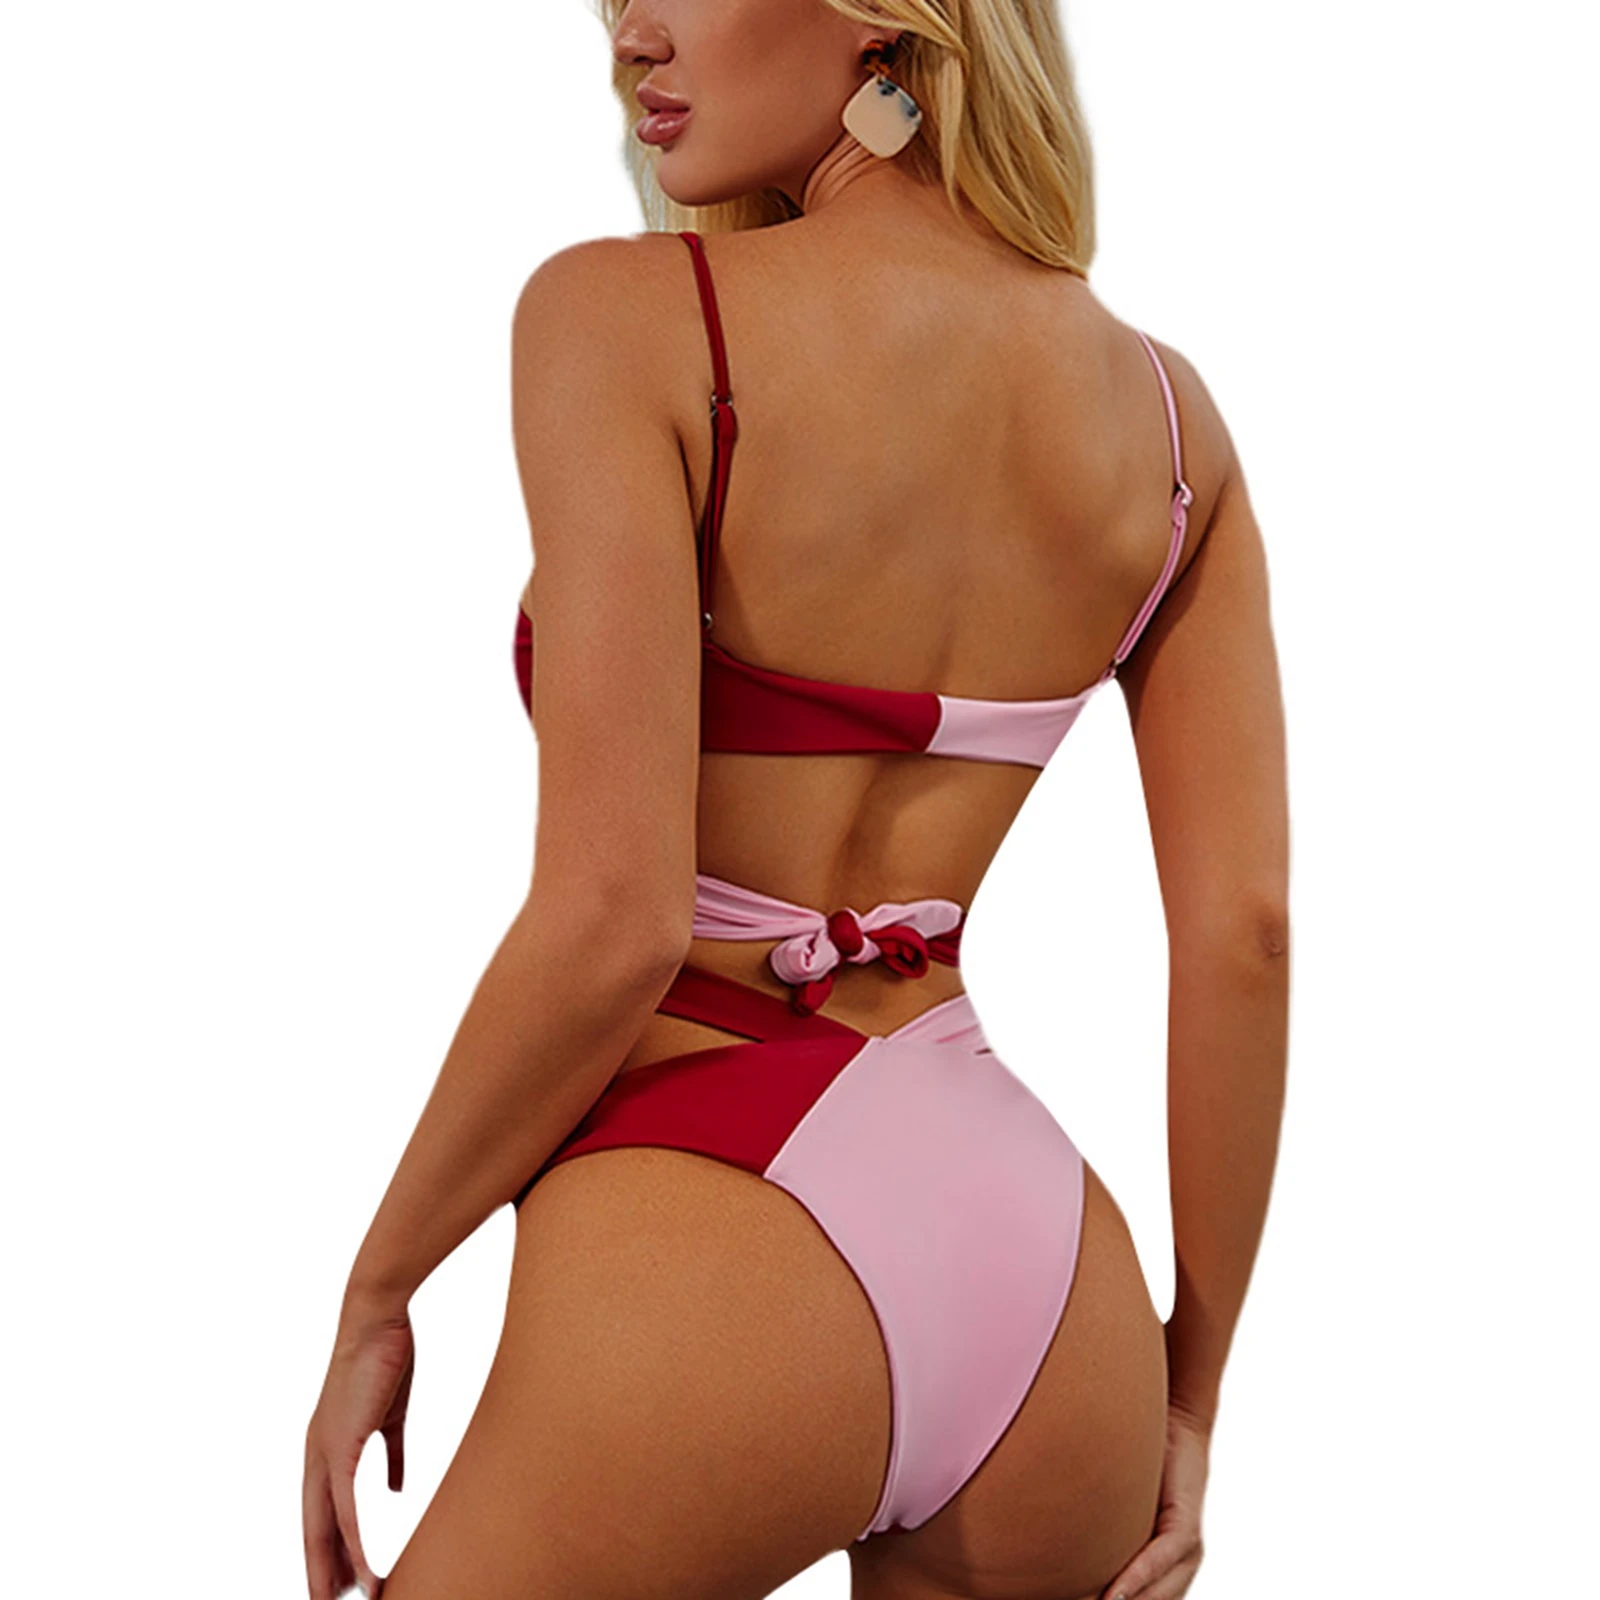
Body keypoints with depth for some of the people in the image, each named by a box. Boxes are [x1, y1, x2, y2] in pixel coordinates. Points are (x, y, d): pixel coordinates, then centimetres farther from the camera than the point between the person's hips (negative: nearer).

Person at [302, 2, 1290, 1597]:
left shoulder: (623, 313, -11)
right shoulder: (1162, 407, 5)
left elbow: (612, 919, -18)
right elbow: (1245, 930, 3)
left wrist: (374, 1292, -3)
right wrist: (1188, 1384, 12)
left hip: (710, 1254, -5)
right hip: (1044, 1272, 6)